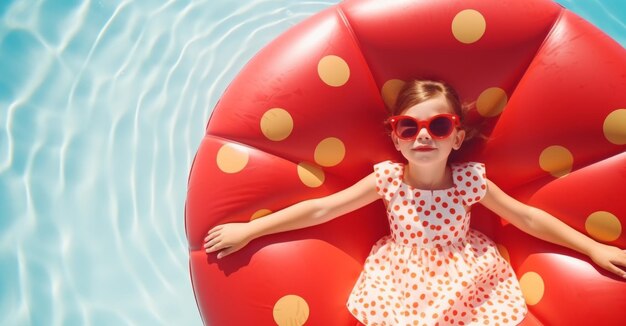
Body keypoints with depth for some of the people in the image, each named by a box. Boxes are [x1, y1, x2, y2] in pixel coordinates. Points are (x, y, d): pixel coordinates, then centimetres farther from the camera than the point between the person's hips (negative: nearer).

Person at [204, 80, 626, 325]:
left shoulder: (470, 181, -16)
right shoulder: (387, 179, -17)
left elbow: (528, 217, -4)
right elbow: (321, 209, -16)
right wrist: (249, 230, -17)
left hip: (462, 281, 1)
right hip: (403, 281, 0)